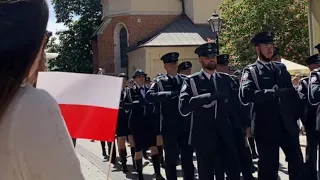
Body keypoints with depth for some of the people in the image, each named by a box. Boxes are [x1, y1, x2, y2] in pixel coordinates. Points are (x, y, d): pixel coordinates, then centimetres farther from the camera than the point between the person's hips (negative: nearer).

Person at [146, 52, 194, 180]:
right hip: (170, 126, -2)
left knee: (188, 158, 9)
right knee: (171, 158, 7)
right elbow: (149, 96, -16)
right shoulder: (160, 82, 1)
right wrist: (171, 94, -24)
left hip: (186, 125, 2)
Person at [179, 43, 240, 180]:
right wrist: (209, 96, -26)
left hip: (225, 134, 3)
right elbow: (183, 108, -19)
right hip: (204, 136, -3)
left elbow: (235, 104, 14)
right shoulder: (191, 81, -4)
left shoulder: (226, 79, 8)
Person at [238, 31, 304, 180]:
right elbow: (245, 96, -20)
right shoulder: (251, 71, -2)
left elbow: (292, 93, 17)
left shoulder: (281, 67, 15)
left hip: (288, 125, 5)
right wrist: (272, 93, -23)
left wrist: (296, 114, 6)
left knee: (297, 162, 9)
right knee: (268, 166, 4)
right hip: (266, 127, -5)